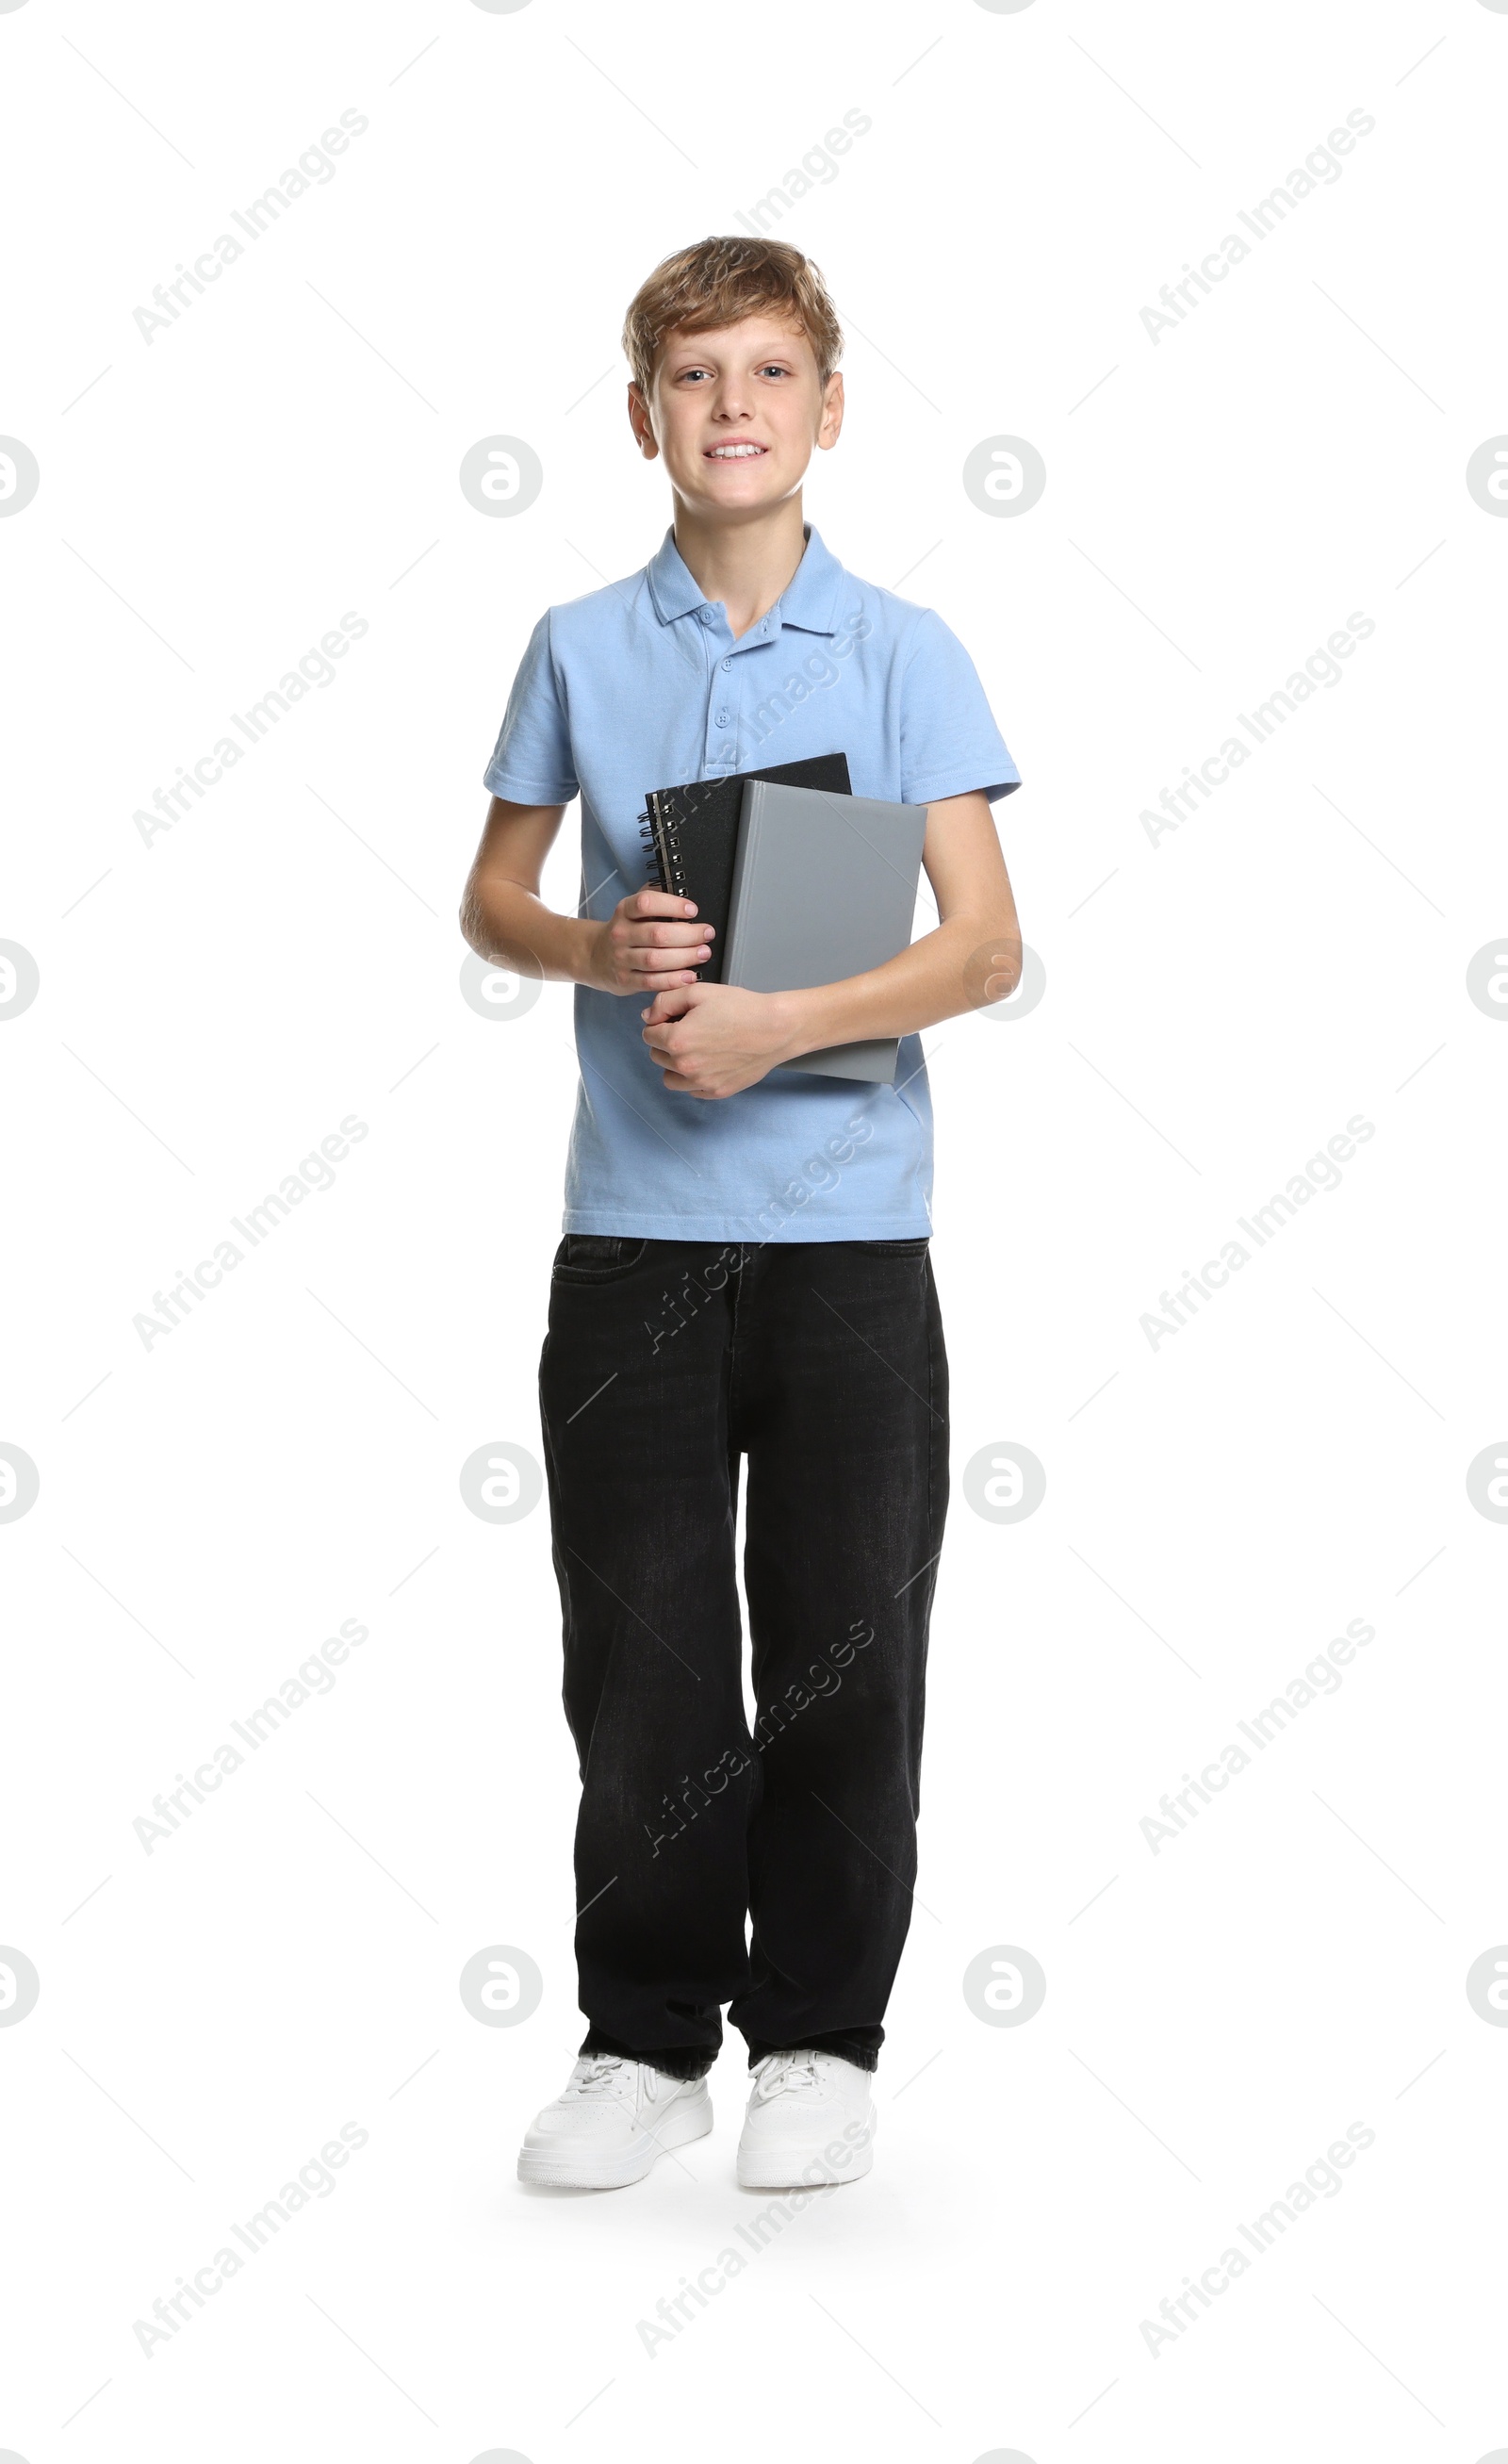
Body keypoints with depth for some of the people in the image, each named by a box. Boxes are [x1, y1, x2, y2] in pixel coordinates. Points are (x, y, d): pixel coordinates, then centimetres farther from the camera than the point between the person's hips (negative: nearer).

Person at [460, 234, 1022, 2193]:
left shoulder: (904, 652, 1)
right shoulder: (581, 649, 7)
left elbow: (986, 947, -5)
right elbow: (492, 898, 13)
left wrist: (779, 1022, -18)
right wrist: (603, 950, -8)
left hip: (848, 1226, -1)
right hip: (634, 1225, 2)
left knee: (844, 1653, 5)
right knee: (638, 1654, 5)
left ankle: (821, 2037, 21)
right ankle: (648, 2037, 20)